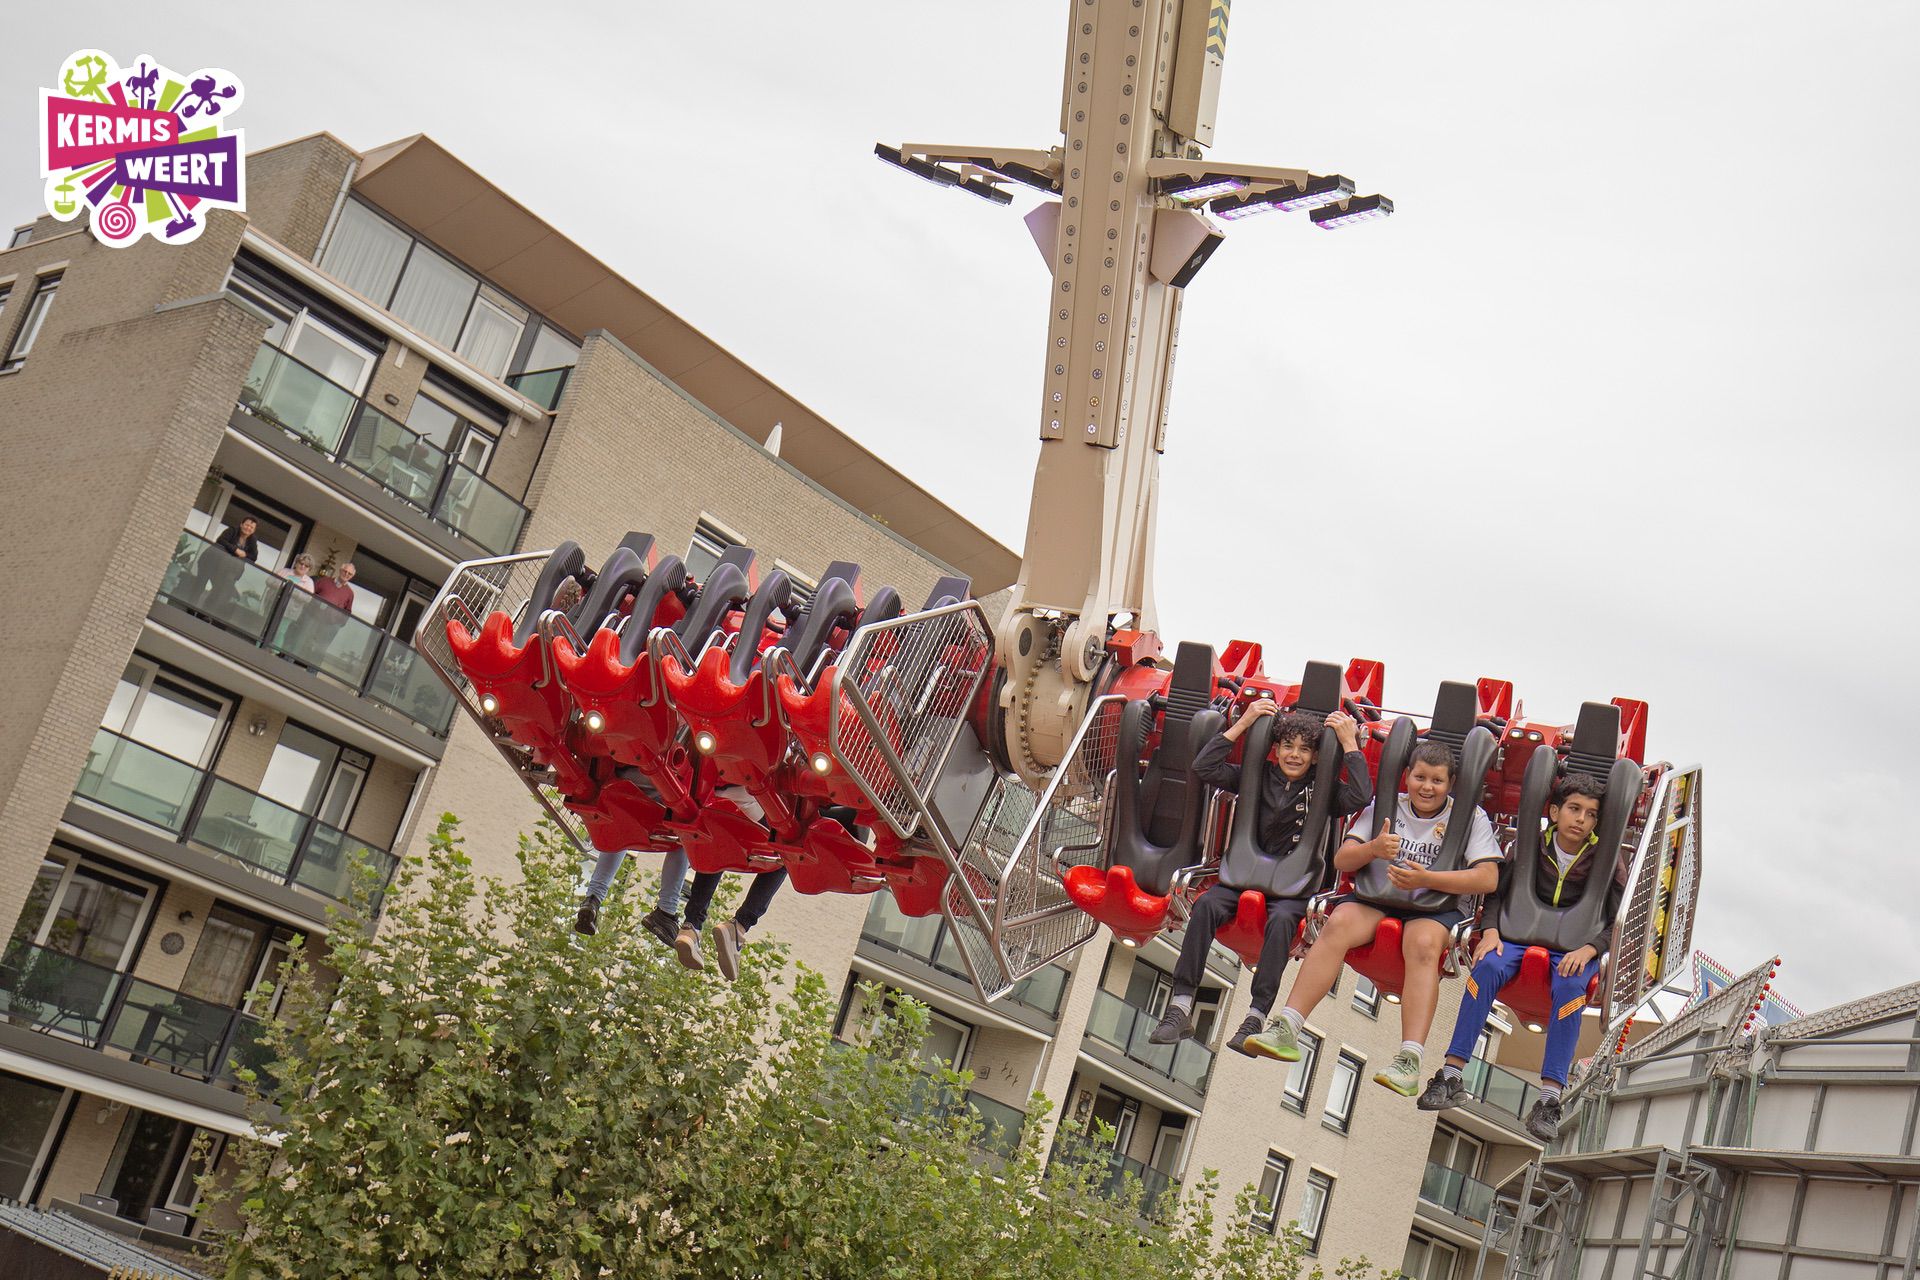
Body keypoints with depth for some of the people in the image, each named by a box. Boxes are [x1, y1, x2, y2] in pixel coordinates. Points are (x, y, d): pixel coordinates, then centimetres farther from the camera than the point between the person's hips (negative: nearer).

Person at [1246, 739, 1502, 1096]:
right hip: (1378, 895, 2)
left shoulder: (1470, 816, 4)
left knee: (1423, 945, -37)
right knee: (1338, 924, -29)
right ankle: (1286, 1030, -36)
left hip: (1437, 904, -2)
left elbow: (1488, 879, -8)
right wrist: (1373, 849, -18)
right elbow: (1341, 859, 5)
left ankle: (1409, 1060, -46)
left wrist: (1426, 879, -21)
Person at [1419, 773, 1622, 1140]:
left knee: (1569, 986, -35)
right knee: (1488, 966, -31)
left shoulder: (1605, 858, 1)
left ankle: (1550, 1097, -36)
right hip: (1523, 935, 1)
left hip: (1578, 947, -1)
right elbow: (1496, 892, 7)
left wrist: (1588, 949, -20)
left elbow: (1620, 922, -1)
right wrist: (1491, 930, -13)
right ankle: (1451, 1076, -31)